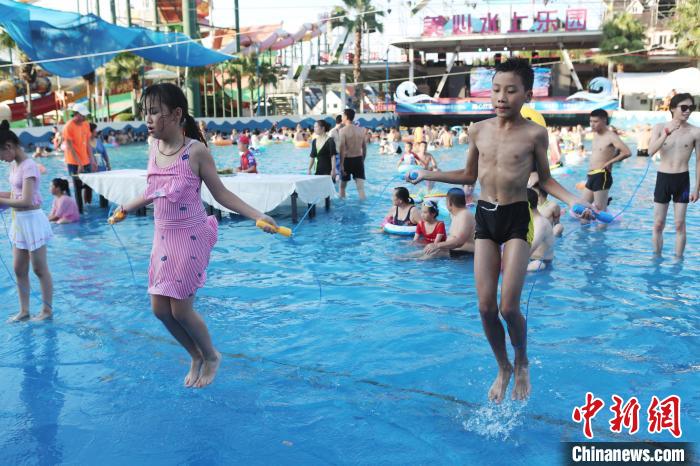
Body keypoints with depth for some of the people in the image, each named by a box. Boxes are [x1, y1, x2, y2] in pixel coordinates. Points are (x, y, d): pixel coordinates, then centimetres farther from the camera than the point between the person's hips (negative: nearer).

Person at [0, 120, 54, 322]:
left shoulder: (28, 166, -19)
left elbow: (26, 201, -25)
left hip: (32, 221, -9)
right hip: (19, 222, 9)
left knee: (39, 269, 4)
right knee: (19, 270, 14)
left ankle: (47, 310, 17)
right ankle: (24, 310, 25)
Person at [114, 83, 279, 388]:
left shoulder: (196, 151, -14)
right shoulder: (154, 149, 4)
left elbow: (221, 194, -11)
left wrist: (258, 216, -21)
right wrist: (125, 208, 33)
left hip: (190, 238, -6)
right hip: (163, 238, 7)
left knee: (180, 309, -4)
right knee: (160, 308, 8)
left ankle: (211, 356, 25)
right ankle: (196, 357, 32)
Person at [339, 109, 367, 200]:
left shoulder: (343, 130, -11)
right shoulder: (361, 130, 5)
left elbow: (342, 148, -16)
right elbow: (364, 148, 8)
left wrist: (341, 164, -15)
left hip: (347, 160, -3)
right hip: (358, 159, 4)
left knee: (343, 184, 14)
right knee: (360, 185, 3)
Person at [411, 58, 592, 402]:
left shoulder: (534, 133, -6)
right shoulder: (478, 131, 3)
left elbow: (544, 179, 4)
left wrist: (572, 200, -12)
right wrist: (429, 175, 12)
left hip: (517, 218, -3)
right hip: (484, 217, 3)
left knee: (509, 307, -8)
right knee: (486, 306, 2)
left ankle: (522, 362, 24)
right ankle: (503, 368, 27)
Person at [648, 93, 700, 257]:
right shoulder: (660, 127, 0)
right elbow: (651, 151, -15)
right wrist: (667, 133, -26)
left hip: (682, 180, -1)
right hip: (662, 178, 1)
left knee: (679, 225, 2)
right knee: (658, 224, 7)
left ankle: (678, 259, 12)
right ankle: (656, 257, 20)